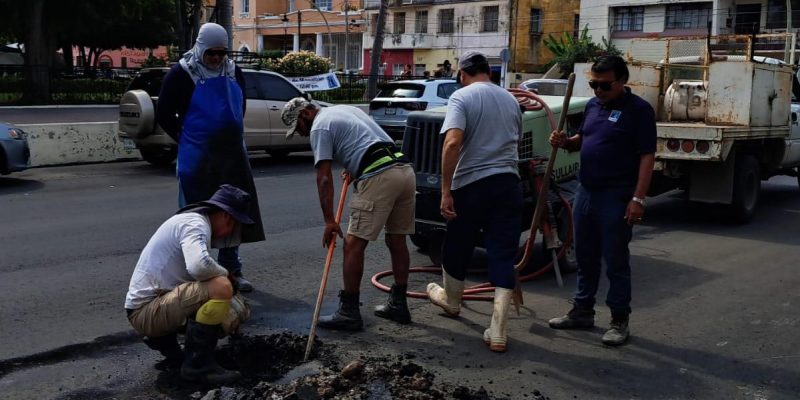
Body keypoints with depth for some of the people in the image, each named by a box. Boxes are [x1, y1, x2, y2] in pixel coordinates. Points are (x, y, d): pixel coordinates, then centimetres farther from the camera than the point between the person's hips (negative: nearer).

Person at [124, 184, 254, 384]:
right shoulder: (195, 223, -14)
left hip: (152, 308, 10)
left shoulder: (192, 221, 17)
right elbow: (198, 266, -35)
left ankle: (163, 340, 14)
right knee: (221, 287, -28)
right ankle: (198, 364, -16)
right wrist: (227, 274, -13)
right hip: (147, 310, -10)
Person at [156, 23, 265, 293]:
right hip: (197, 159, -5)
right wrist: (186, 140, -1)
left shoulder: (233, 71, 7)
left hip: (232, 156, 5)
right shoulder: (182, 74, -8)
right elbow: (164, 114, -2)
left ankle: (232, 271, 23)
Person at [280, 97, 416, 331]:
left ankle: (349, 313, 0)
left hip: (379, 177, -9)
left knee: (354, 244, -3)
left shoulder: (319, 127, 2)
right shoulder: (345, 109, 28)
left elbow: (324, 178, -5)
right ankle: (398, 305, 24)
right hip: (405, 170, 9)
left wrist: (329, 220, -6)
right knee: (397, 240, 16)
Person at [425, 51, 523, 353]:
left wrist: (446, 191, -18)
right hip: (508, 182, 4)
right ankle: (497, 332, 0)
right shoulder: (510, 99, 13)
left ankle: (451, 300, 41)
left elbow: (453, 143, -20)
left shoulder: (462, 96, -6)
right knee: (503, 255, 3)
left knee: (457, 247, 18)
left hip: (471, 183, -4)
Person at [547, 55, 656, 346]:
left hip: (615, 198, -7)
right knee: (585, 257, 15)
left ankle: (619, 320, 13)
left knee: (616, 261, 1)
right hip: (586, 192, 7)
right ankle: (582, 311, 28)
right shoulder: (593, 105, 11)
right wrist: (565, 142, 0)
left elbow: (647, 156, -14)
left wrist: (638, 199, -20)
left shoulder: (638, 110, -10)